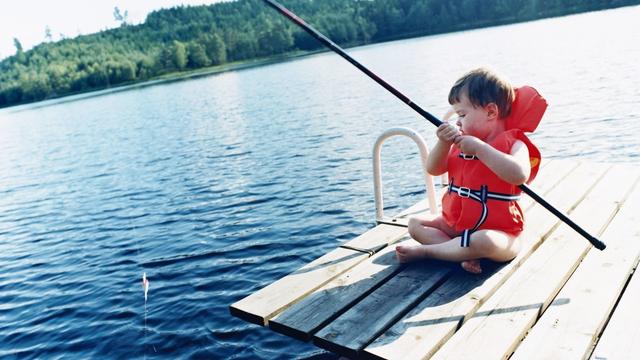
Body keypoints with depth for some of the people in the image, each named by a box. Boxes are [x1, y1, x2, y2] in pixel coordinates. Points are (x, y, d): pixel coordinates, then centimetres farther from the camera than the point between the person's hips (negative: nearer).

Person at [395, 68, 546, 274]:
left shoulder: (513, 143, -12)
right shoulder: (463, 141, 9)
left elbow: (520, 175, -34)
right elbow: (433, 170, 5)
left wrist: (479, 148, -32)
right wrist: (444, 144, -13)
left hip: (498, 232, -7)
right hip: (455, 225, 7)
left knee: (484, 242, -38)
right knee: (415, 223, 0)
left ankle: (423, 251, -19)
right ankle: (465, 253, -18)